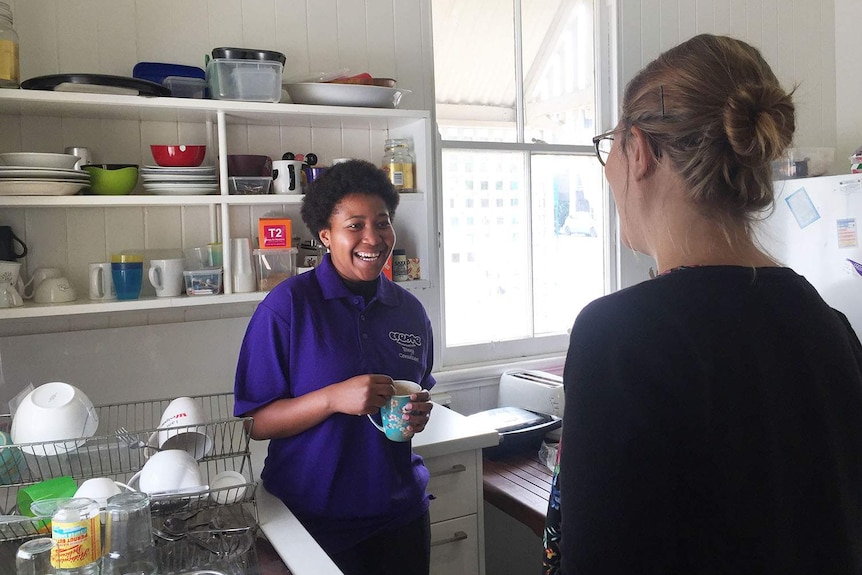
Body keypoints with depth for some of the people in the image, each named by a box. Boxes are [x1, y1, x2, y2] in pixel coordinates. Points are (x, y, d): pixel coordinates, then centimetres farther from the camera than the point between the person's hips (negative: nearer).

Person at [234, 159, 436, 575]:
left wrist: (419, 414, -7)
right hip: (313, 520, -4)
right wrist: (334, 398, -27)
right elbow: (255, 423, -13)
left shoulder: (409, 311, 0)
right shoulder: (287, 305, -14)